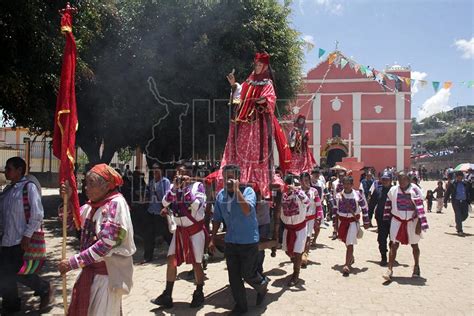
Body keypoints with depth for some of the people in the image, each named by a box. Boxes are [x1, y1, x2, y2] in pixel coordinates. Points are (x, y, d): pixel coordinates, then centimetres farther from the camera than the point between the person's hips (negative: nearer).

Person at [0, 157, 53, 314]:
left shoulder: (29, 187, -11)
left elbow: (37, 214, -15)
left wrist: (27, 236, -17)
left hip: (21, 241, -7)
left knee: (18, 273, -1)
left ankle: (45, 290, 21)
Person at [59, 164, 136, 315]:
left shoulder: (116, 203, -19)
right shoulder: (92, 205, 5)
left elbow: (106, 244, -24)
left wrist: (72, 262, -21)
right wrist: (67, 200, -3)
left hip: (108, 273, -7)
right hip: (90, 270, 8)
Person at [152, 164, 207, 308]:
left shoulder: (198, 186, -9)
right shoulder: (173, 186, 4)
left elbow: (196, 206, -22)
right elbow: (165, 203, -8)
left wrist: (186, 188, -20)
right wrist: (175, 187, -17)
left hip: (195, 229, -4)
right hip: (180, 230, 4)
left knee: (196, 263, 4)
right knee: (172, 260, 3)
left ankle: (199, 294, 23)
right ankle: (167, 296, 13)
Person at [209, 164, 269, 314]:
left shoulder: (248, 191, -14)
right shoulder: (220, 194, 1)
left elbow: (247, 210, -32)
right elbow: (217, 219, 10)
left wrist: (237, 190, -30)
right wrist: (212, 239, 9)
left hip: (249, 241, -4)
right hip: (230, 242, 5)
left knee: (248, 274, 3)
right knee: (234, 277, 9)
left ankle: (262, 285, 36)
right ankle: (240, 305, 27)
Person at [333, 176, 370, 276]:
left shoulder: (358, 195, -9)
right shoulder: (338, 195, -2)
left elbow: (364, 208, 0)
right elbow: (335, 210, 8)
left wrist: (366, 222, 2)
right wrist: (335, 223, 9)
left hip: (353, 221, -4)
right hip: (342, 220, 4)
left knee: (350, 243, -10)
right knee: (345, 241, 18)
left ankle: (347, 265, -7)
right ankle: (351, 258, 44)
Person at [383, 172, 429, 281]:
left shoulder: (415, 190, -12)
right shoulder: (393, 190, -3)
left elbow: (420, 207, -12)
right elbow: (388, 204, 8)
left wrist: (419, 224, -15)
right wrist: (387, 219, 11)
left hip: (411, 221, -1)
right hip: (397, 220, 1)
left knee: (414, 245, 15)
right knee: (394, 245, -5)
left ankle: (416, 266, 37)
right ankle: (390, 269, -5)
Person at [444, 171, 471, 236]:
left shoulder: (466, 183, 7)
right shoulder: (452, 184, -2)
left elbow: (469, 193, 15)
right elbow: (447, 193, 3)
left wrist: (469, 201, 11)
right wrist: (445, 202, 1)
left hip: (464, 201, 4)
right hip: (456, 201, -4)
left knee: (465, 215, 5)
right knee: (458, 215, -8)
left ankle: (458, 225, 34)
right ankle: (460, 231, -3)